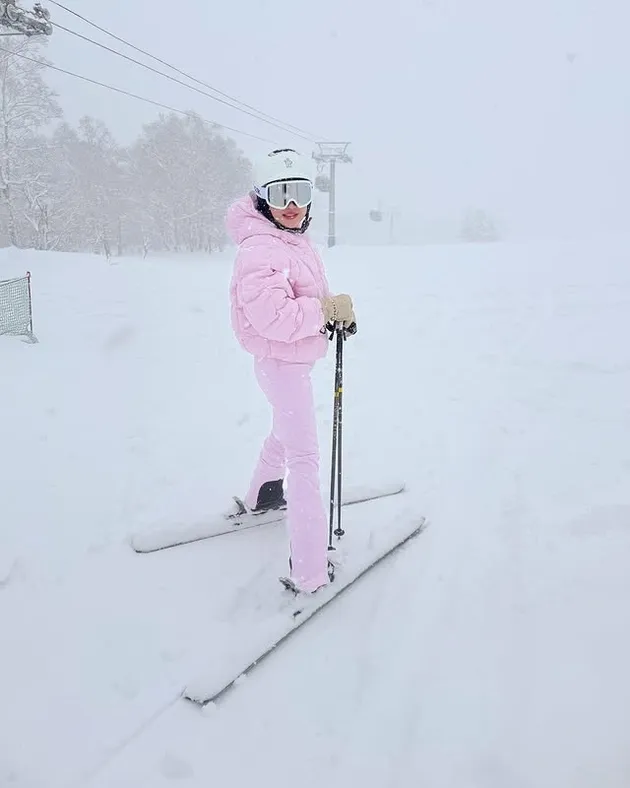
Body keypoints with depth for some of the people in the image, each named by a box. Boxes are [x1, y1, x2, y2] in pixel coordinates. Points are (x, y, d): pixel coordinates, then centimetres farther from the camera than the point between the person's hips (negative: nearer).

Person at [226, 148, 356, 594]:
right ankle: (311, 571, -1)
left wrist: (336, 310, -3)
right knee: (304, 457, -7)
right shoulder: (260, 249, -24)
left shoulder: (296, 241, 8)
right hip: (282, 362, -10)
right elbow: (274, 317, -33)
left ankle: (264, 495, 55)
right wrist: (328, 309, -26)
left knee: (286, 431, 29)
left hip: (292, 360, 10)